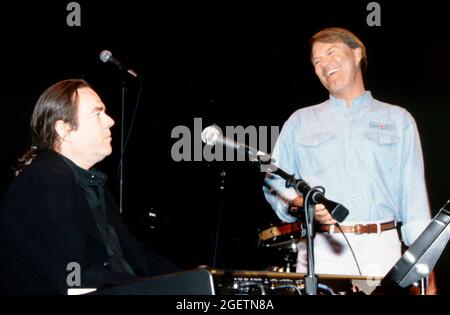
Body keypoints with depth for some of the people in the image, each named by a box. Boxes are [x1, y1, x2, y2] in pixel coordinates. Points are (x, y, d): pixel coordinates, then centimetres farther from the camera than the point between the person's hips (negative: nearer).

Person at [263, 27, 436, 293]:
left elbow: (414, 197, 7)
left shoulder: (398, 120, 15)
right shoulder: (299, 122, 18)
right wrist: (301, 203, -9)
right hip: (320, 252, 1)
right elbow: (274, 183, 13)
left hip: (382, 251, 0)